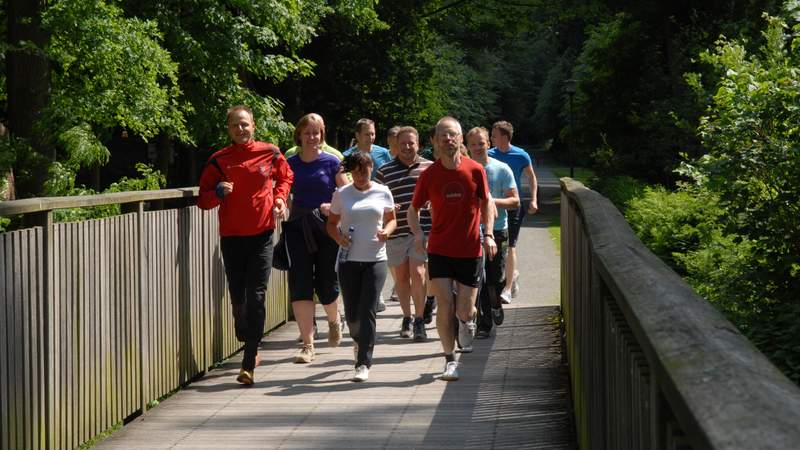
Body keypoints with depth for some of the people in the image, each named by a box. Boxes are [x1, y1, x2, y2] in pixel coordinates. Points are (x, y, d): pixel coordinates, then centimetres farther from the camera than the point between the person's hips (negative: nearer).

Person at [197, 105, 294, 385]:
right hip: (231, 236, 1)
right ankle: (249, 346, 34)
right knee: (238, 298, 8)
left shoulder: (270, 153, 1)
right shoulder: (218, 160, 0)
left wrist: (279, 198, 4)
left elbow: (285, 177, 22)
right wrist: (218, 192, -18)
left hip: (261, 235, -1)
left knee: (256, 298, -8)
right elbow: (203, 200, 2)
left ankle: (249, 365, -9)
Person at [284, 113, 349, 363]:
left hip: (326, 229, -2)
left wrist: (333, 207, -15)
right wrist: (292, 209, -5)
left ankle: (334, 320, 39)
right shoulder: (290, 164, 4)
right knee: (300, 285, -7)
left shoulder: (331, 162, -2)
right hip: (298, 229, 2)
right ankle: (307, 345, -4)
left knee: (326, 284, 4)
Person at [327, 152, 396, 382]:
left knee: (367, 311, -9)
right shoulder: (341, 194, 3)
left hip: (375, 259, -1)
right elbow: (332, 223, 11)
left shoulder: (382, 192, 3)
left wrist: (387, 231, -9)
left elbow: (391, 219, 13)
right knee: (351, 312, 7)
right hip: (349, 259, 1)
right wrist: (338, 236, -10)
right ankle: (359, 341, 40)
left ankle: (363, 363, -7)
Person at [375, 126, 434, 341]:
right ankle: (407, 317, 26)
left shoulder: (429, 168, 5)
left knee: (418, 273, -12)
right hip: (396, 232, 2)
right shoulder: (384, 171, 6)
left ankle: (420, 321, -4)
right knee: (401, 277, 11)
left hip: (421, 230, -2)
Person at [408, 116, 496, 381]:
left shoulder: (475, 170, -5)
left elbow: (486, 203, 9)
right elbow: (414, 209, 7)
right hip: (439, 250, 0)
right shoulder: (429, 175, -4)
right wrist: (417, 233, -12)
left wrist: (488, 234, -3)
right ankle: (450, 360, 6)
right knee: (444, 306, -8)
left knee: (464, 311, 1)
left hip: (470, 251, 0)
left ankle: (467, 320, 39)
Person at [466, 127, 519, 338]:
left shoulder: (502, 170, 0)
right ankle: (483, 322, 5)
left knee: (497, 279, 4)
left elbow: (515, 201, 0)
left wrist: (493, 201, -17)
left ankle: (495, 304, 36)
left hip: (497, 230, 0)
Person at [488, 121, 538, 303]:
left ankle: (508, 290, -2)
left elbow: (532, 177, 6)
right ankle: (513, 273, 36)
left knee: (510, 247, -7)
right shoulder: (489, 155, 0)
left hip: (513, 206, -3)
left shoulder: (521, 156, -6)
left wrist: (533, 200, -4)